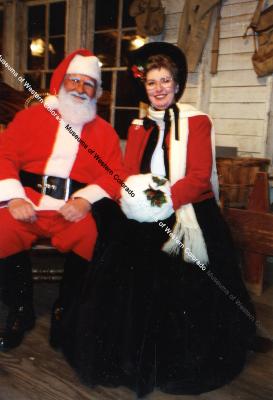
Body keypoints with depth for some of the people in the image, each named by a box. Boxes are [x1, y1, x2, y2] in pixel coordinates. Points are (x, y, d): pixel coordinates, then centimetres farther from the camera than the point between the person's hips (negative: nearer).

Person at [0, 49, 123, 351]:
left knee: (92, 235, -30)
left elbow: (114, 177, 5)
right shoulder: (31, 116, 14)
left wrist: (86, 200, -14)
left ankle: (63, 311, -3)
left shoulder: (104, 131, 14)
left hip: (74, 211, 0)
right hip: (27, 206, 1)